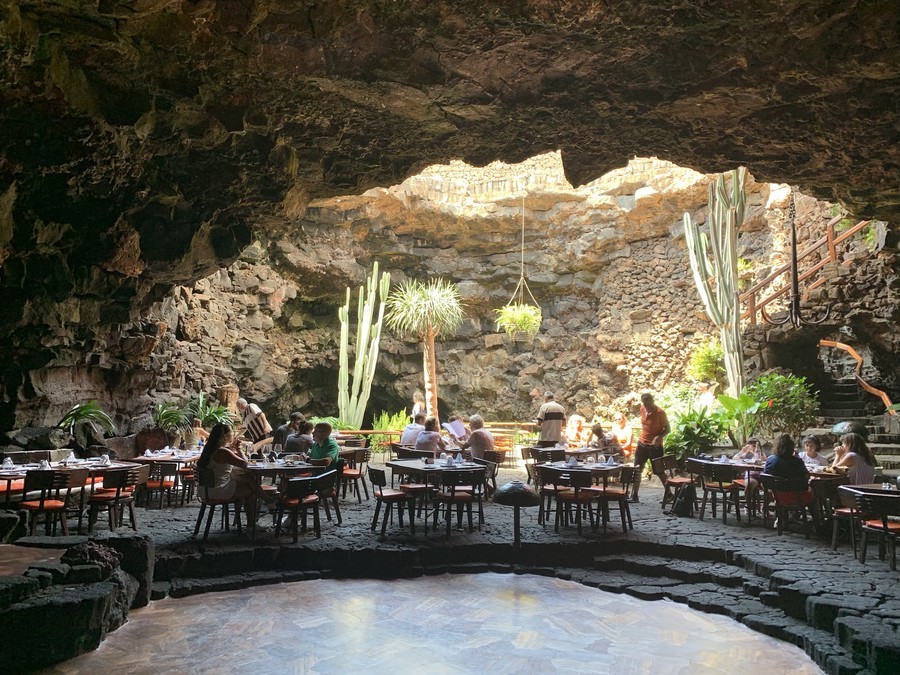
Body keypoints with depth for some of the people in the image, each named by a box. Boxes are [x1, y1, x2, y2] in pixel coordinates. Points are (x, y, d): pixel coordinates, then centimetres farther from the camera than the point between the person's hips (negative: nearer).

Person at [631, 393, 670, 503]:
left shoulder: (660, 412, -17)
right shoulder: (642, 408, 1)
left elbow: (667, 428, -11)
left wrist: (659, 437, -27)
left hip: (655, 446, -6)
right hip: (642, 444, 6)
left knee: (659, 471, 1)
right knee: (637, 470, 5)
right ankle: (635, 495, 12)